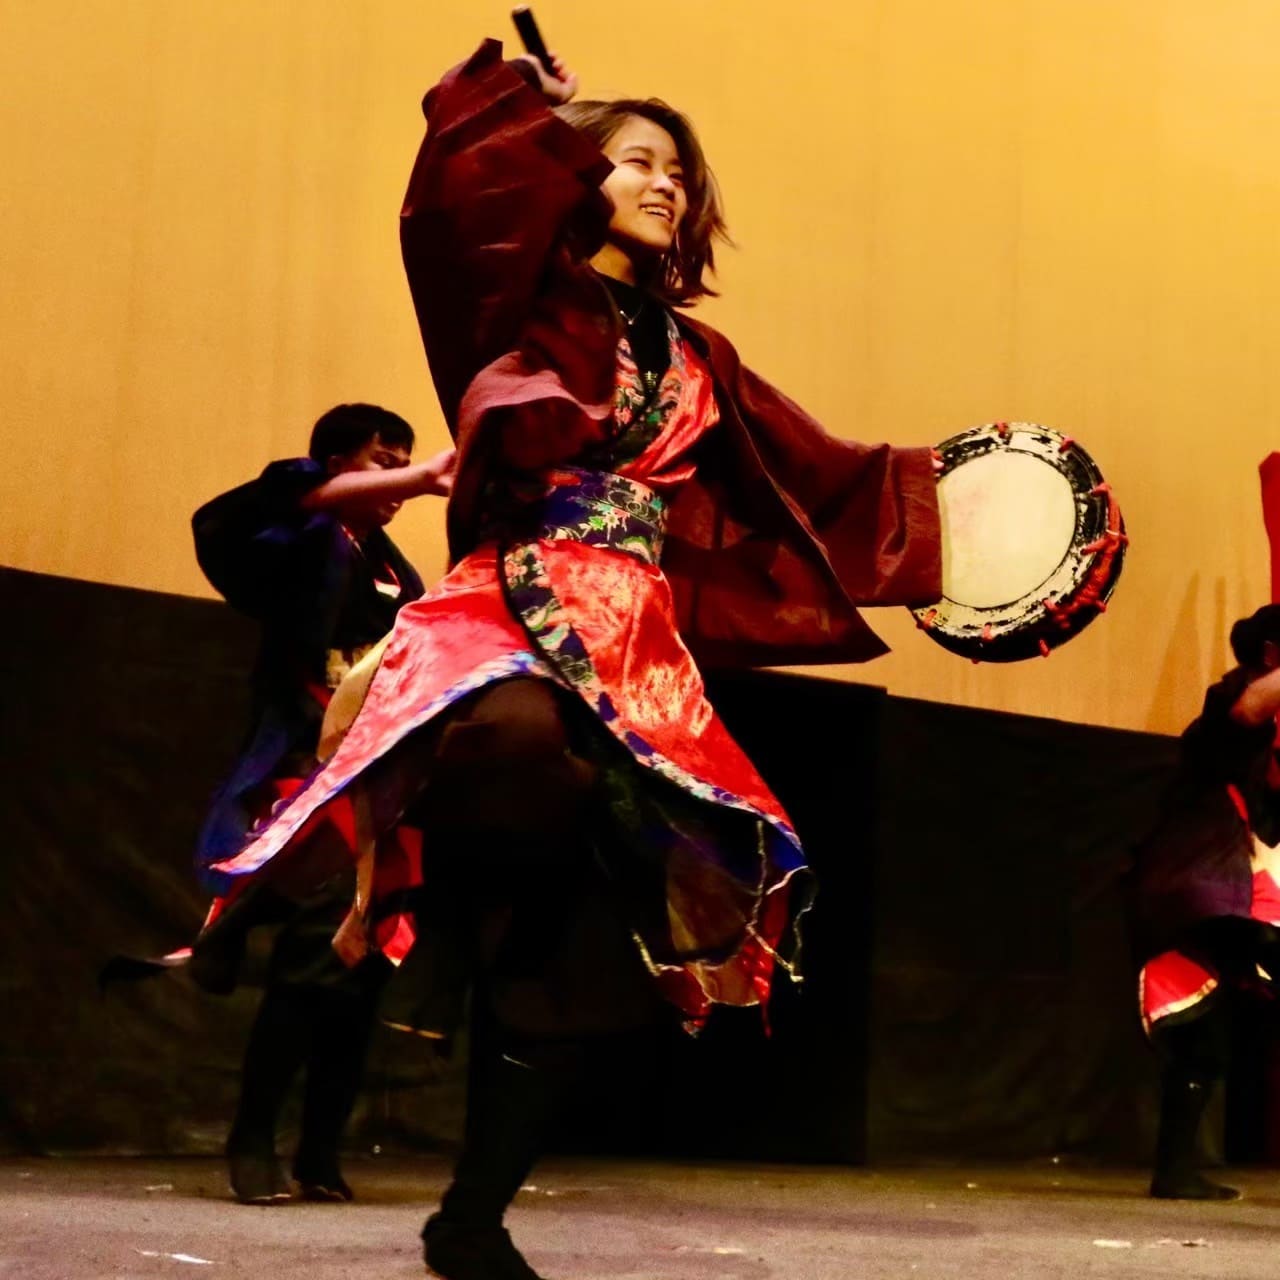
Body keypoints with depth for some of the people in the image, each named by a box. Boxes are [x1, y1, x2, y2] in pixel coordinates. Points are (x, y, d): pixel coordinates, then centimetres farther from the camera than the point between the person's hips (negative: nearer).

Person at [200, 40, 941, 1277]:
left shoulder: (694, 360, 23)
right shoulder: (518, 300, 8)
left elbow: (822, 484, 28)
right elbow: (452, 205, -12)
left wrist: (933, 494, 26)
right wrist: (523, 102, -3)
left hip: (635, 651, 6)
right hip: (510, 613, -6)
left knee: (604, 942, -2)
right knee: (526, 756, -44)